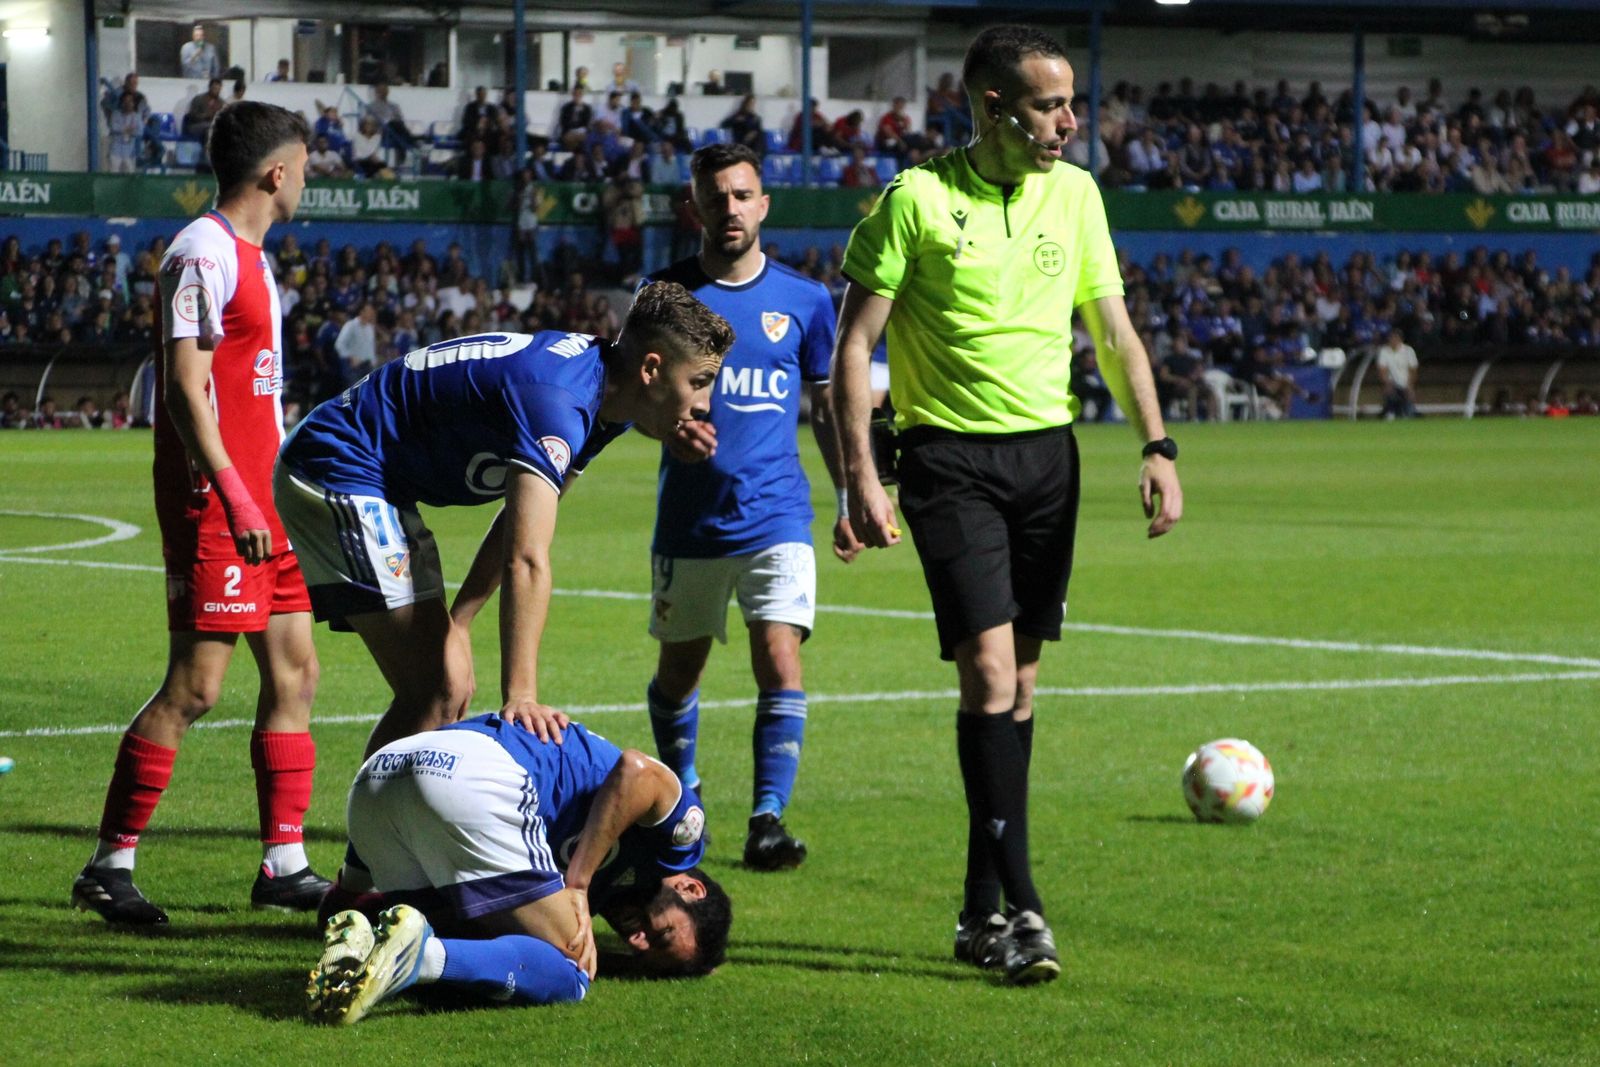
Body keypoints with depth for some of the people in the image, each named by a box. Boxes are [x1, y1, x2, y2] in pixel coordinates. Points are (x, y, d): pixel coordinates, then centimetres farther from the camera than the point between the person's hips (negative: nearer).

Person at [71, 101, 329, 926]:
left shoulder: (249, 256, 17)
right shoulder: (202, 255, -13)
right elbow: (186, 386, -19)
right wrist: (234, 499, -25)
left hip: (260, 500, 10)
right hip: (213, 502, -10)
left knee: (294, 671, 8)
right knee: (195, 686, -9)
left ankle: (285, 864, 12)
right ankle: (108, 866, -3)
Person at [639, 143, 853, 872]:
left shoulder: (804, 300, 4)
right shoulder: (669, 292, 2)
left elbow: (829, 406, 14)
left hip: (776, 515, -1)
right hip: (689, 518, 1)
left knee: (780, 659, -16)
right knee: (678, 668, 12)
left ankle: (768, 818, -16)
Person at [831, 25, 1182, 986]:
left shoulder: (1074, 195, 7)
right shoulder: (919, 200, -8)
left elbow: (1114, 331, 13)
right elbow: (856, 341, -5)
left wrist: (1158, 447, 3)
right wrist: (861, 475, -12)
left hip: (1047, 453, 5)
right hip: (949, 455, -5)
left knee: (1020, 681, 6)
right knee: (990, 669, -15)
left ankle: (981, 913, 15)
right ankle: (1021, 909, -16)